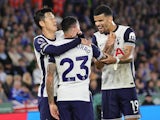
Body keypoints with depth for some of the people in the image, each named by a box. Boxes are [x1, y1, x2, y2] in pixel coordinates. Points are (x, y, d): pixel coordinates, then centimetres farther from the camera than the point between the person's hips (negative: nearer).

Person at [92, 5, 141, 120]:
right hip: (107, 87, 3)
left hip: (127, 85, -3)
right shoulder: (96, 37, 8)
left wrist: (116, 60, -36)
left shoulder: (126, 32, -3)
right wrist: (108, 47, -15)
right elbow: (99, 65, 1)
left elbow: (129, 56, -15)